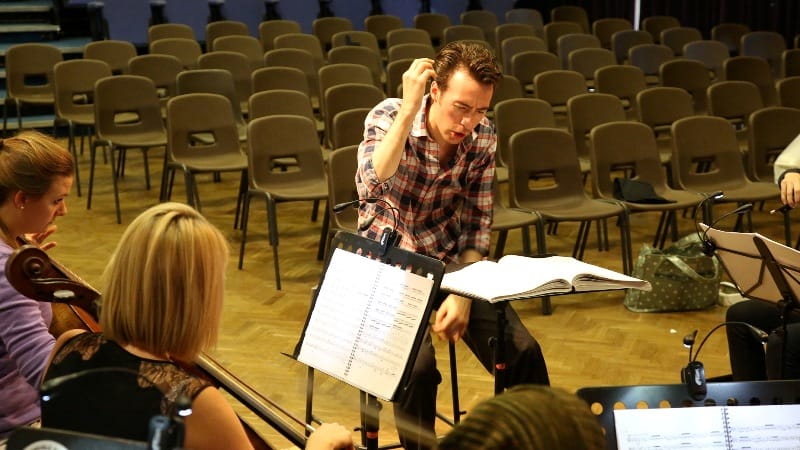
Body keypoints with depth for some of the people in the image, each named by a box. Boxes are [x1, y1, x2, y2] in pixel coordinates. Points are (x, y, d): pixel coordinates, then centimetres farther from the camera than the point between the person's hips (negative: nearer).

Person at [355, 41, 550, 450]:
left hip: (450, 259, 4)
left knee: (521, 351, -13)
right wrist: (409, 108, -36)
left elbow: (477, 221, 0)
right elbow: (375, 183, -36)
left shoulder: (483, 137, -6)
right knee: (418, 364, -27)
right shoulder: (389, 116, -16)